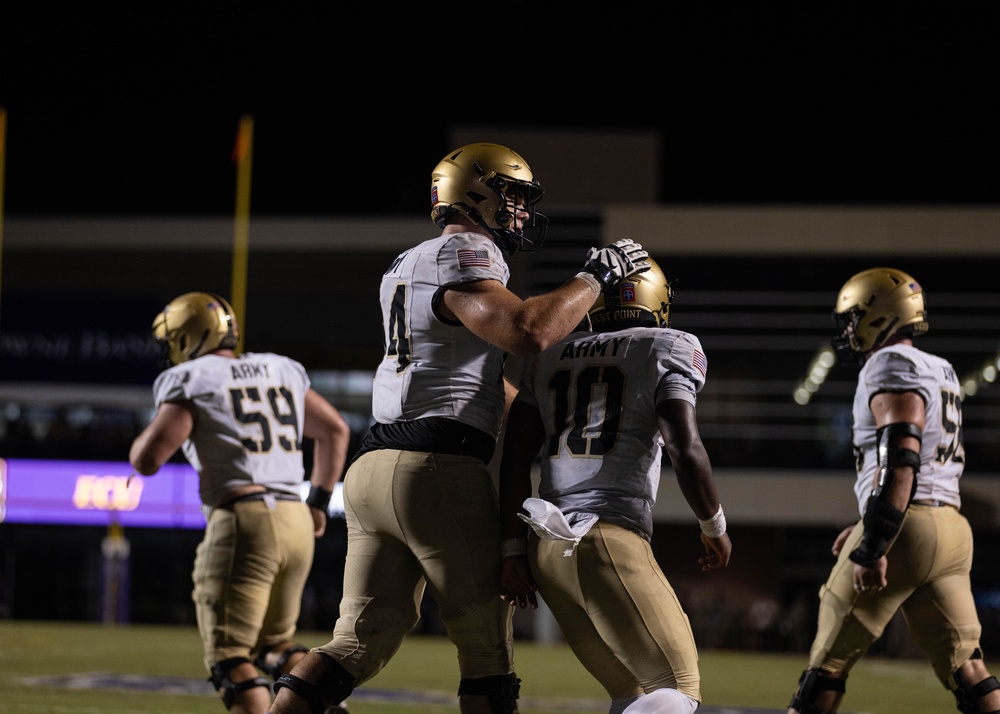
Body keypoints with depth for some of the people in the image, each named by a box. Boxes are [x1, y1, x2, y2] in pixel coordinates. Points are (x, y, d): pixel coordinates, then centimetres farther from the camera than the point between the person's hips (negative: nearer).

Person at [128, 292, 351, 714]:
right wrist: (319, 501, 31)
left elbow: (146, 460, -8)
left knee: (230, 658, -4)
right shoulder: (280, 370, 19)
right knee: (276, 643, 23)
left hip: (243, 521, -7)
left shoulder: (191, 380, 0)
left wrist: (149, 434, 14)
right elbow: (335, 431, 27)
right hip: (297, 523, 7)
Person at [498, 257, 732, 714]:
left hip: (546, 543, 6)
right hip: (609, 538, -6)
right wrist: (714, 528, 7)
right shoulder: (665, 351, 3)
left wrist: (514, 552, 12)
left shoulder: (548, 358, 18)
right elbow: (685, 450, -8)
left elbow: (516, 457, 11)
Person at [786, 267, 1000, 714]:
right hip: (952, 527, 9)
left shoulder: (891, 367, -8)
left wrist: (873, 547, -22)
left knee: (829, 660, 1)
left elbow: (899, 463, -19)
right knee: (964, 668, 3)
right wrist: (867, 528, 29)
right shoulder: (940, 373, 22)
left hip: (906, 528, -9)